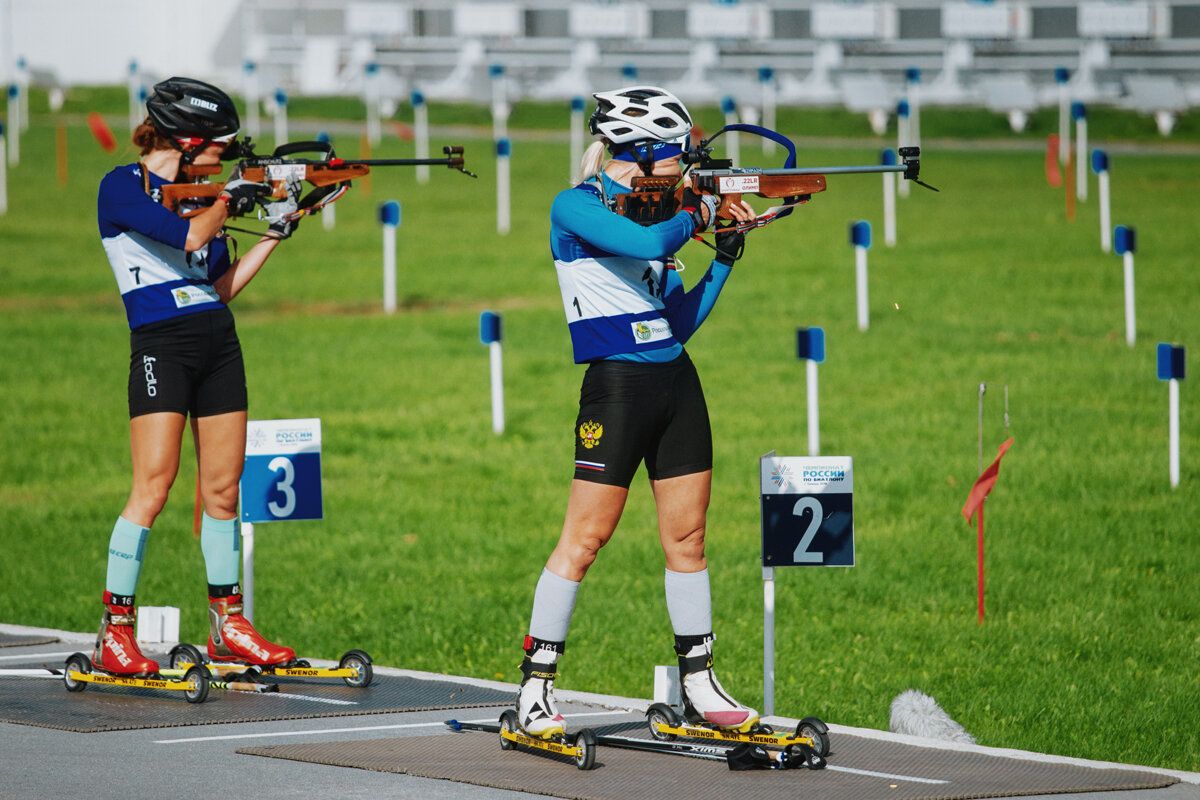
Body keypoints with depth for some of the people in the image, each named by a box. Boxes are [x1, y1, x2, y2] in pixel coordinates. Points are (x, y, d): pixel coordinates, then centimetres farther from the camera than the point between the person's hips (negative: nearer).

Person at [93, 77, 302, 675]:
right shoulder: (123, 187, -4)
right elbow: (187, 237, -18)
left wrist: (276, 230, 15)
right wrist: (228, 200, -1)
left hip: (218, 346, 7)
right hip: (160, 345, -7)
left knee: (223, 490, 7)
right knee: (153, 488, -13)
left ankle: (227, 627, 14)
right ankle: (114, 632, -10)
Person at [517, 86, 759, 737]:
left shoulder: (648, 212, 14)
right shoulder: (577, 207, -7)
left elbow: (683, 318, 15)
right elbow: (646, 243, -24)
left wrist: (728, 249, 9)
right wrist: (695, 214, -6)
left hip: (677, 382, 7)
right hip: (617, 384, -7)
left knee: (687, 536, 8)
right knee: (585, 537, -7)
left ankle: (699, 687, 15)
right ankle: (535, 690, -3)